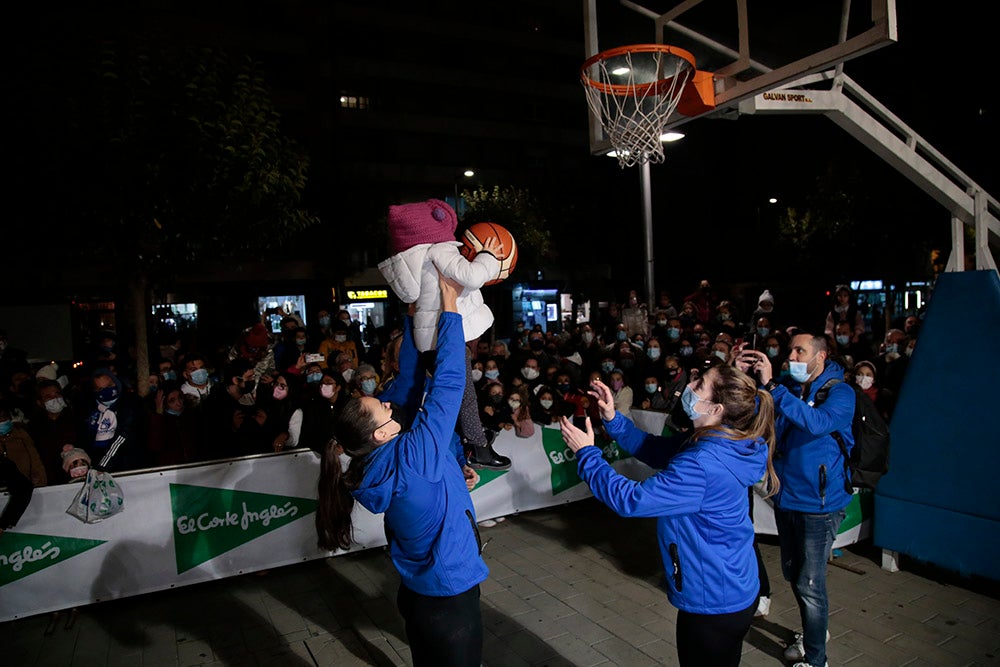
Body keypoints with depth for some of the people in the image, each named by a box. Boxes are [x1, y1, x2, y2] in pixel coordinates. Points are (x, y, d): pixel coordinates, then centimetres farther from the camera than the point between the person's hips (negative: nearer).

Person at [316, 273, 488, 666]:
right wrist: (449, 308, -18)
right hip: (450, 596, -8)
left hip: (416, 592, 8)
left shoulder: (375, 459, -7)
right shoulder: (412, 455, -28)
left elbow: (409, 384, -2)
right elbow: (448, 381, -26)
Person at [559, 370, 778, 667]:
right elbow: (654, 449, 5)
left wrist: (586, 453, -19)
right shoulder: (723, 444, -3)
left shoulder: (703, 464, -33)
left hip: (713, 603, -9)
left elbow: (631, 499, -29)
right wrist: (612, 418, -5)